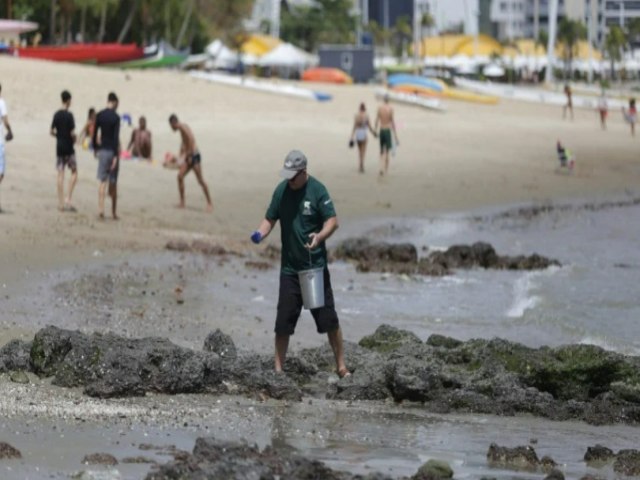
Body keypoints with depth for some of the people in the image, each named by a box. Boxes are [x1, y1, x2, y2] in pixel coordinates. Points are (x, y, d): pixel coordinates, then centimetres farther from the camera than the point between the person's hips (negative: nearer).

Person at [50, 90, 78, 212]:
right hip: (68, 147, -5)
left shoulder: (56, 115, 4)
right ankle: (68, 199, -6)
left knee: (60, 174, 5)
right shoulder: (69, 115, -13)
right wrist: (74, 140, 3)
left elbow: (52, 132, 7)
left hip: (59, 147, 5)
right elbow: (72, 133, -16)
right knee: (74, 172, 6)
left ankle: (61, 203, 5)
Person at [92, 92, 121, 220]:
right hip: (112, 151, -3)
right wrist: (116, 156, -17)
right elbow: (116, 137, -16)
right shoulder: (116, 117, -11)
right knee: (113, 182, 6)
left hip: (102, 150, 3)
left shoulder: (99, 115, 2)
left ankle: (101, 209, -14)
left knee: (103, 181, 1)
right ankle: (114, 212, 13)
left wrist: (95, 149, 19)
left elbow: (95, 134, 6)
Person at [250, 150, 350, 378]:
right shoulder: (281, 190, 4)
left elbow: (333, 221, -11)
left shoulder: (317, 190, -9)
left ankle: (341, 367, 10)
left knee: (328, 318, 0)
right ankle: (278, 368, 12)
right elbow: (270, 219, 10)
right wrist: (260, 233, -11)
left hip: (316, 266, -3)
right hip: (289, 267, 3)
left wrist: (320, 236, -31)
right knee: (283, 321, 3)